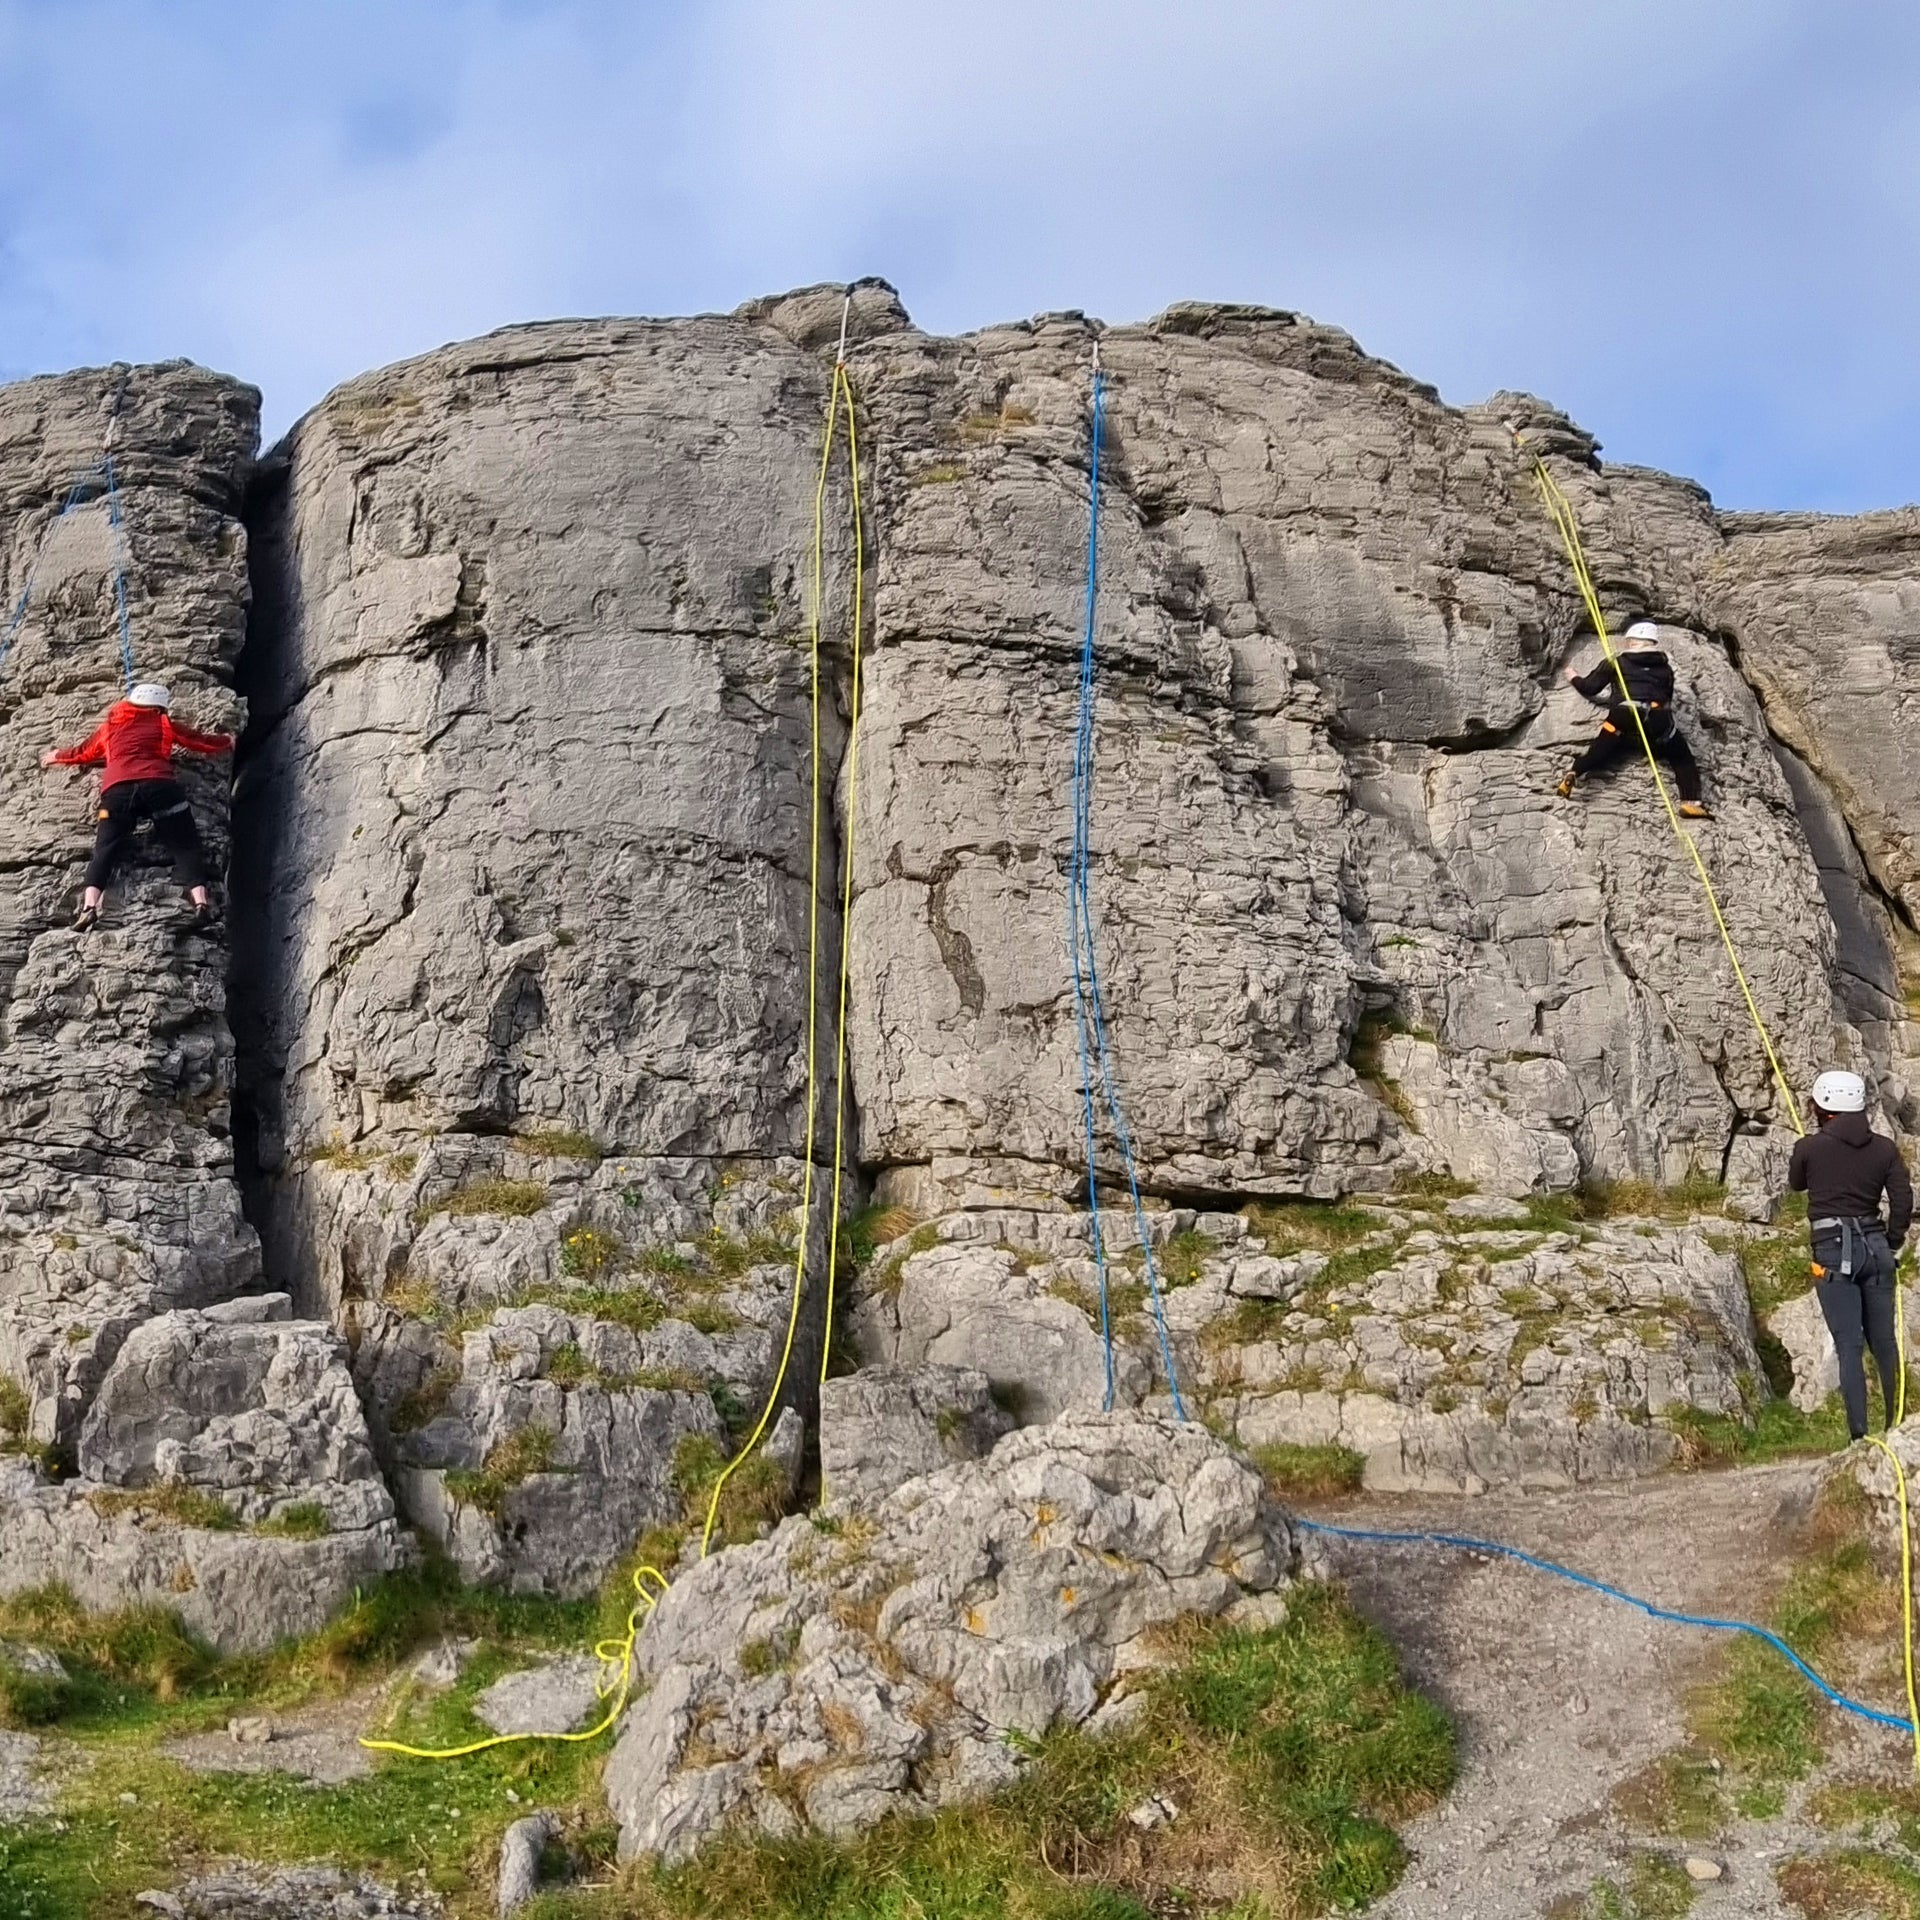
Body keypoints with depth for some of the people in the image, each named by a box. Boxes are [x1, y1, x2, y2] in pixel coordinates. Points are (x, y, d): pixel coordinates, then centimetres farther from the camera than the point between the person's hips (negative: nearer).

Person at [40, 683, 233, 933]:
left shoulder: (109, 726, 29)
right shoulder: (165, 724, 22)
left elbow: (83, 752, 42)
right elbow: (201, 741, 29)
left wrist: (57, 756, 62)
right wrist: (228, 742, 48)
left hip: (117, 789, 2)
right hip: (159, 785, -2)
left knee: (105, 850, 1)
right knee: (184, 846, -2)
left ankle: (89, 906, -18)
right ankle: (201, 904, -18)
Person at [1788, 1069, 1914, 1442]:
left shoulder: (1809, 1148, -4)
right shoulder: (1884, 1148, 3)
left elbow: (1796, 1184, 15)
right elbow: (1903, 1201, -1)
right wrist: (1892, 1244, 11)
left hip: (1833, 1251, -3)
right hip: (1876, 1246, 4)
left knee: (1848, 1345, -4)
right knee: (1884, 1341, 13)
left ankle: (1859, 1434, -9)